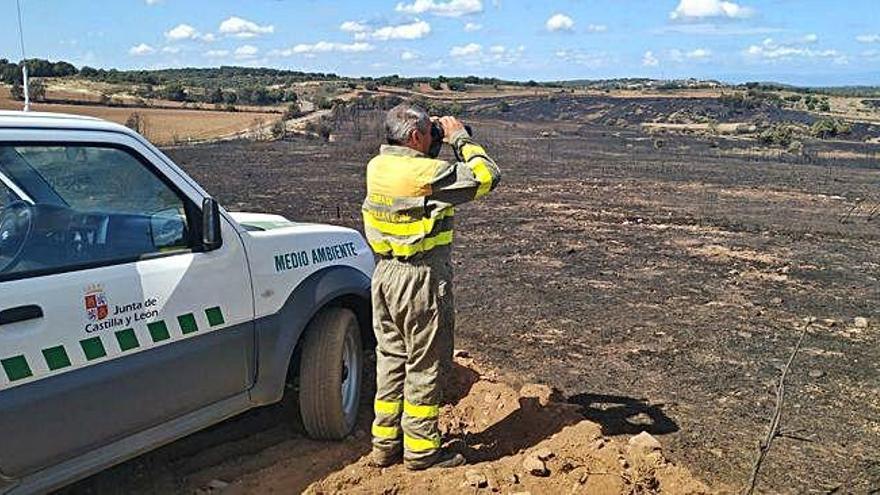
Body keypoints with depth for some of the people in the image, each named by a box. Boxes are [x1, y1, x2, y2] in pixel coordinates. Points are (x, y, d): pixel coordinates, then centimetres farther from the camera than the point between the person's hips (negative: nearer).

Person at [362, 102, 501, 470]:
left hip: (385, 273, 8)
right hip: (422, 279, -8)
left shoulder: (377, 167, 3)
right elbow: (487, 176, -15)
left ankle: (385, 444, 27)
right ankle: (421, 450, 16)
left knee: (391, 357, 17)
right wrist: (460, 139, -4)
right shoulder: (428, 174, -20)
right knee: (426, 365, 5)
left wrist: (437, 142, 11)